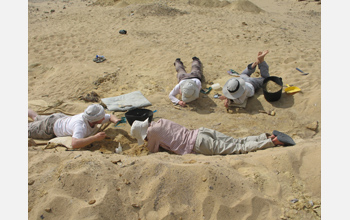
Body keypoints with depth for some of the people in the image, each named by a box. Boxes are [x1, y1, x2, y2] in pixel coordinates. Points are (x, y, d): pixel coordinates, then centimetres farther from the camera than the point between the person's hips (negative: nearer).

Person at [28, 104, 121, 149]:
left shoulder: (92, 117, -25)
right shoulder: (81, 126, -47)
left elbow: (110, 116, -10)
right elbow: (74, 143, -60)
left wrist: (115, 120, -33)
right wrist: (94, 138, -59)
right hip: (50, 127, -7)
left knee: (37, 118, 33)